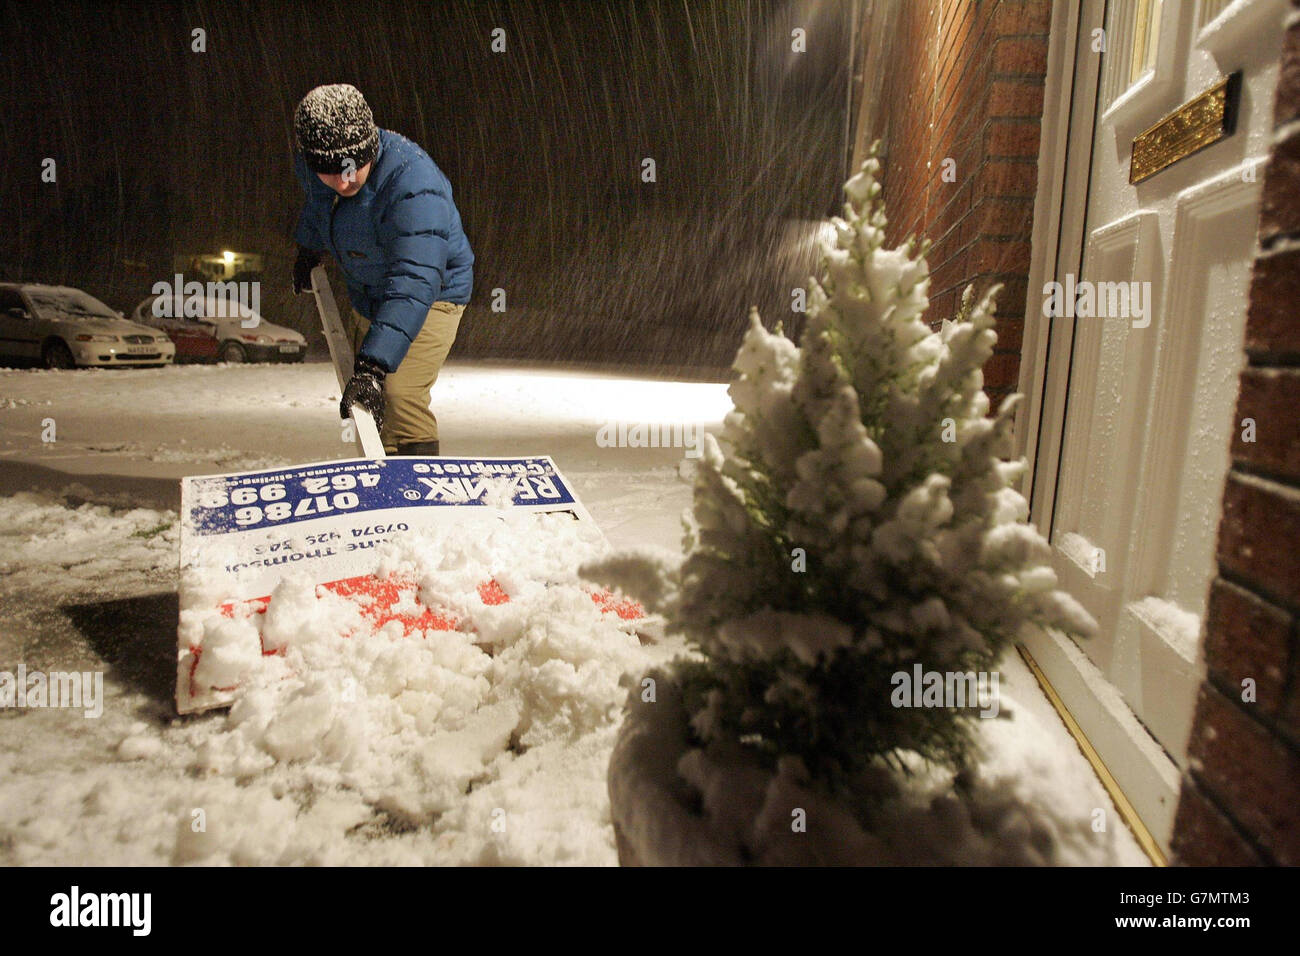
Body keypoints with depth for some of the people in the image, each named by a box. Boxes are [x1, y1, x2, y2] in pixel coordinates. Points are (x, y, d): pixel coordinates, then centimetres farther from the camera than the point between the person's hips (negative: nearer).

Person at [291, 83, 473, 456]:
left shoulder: (415, 186, -36)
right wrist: (308, 249, 33)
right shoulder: (309, 166, -13)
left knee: (400, 396, -26)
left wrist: (374, 365, -53)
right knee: (362, 405, 14)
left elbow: (413, 284, -45)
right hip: (366, 296, 8)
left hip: (432, 295, -7)